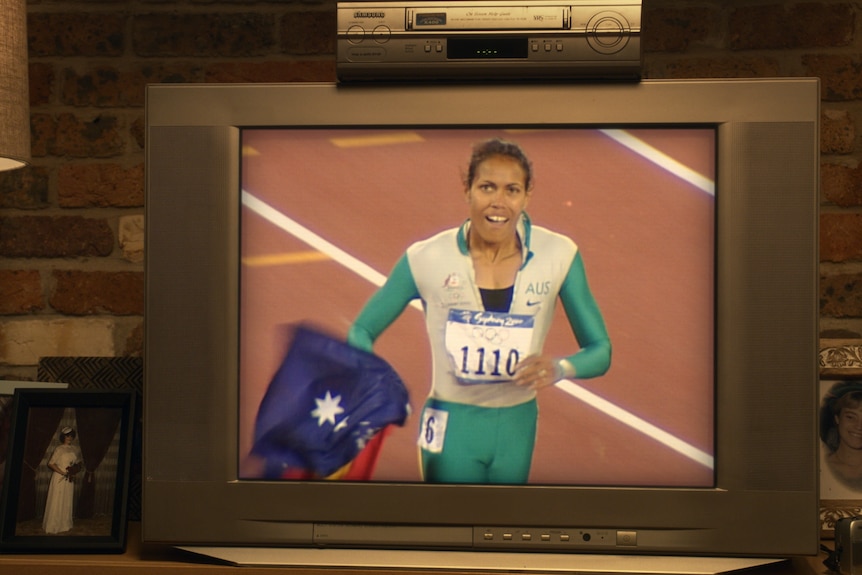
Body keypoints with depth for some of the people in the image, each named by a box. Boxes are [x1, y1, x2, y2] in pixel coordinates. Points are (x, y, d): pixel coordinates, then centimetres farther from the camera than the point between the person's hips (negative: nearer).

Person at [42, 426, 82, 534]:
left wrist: (75, 471, -4)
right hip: (59, 478, -5)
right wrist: (63, 473, -17)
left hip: (70, 480, 5)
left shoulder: (74, 449, 7)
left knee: (67, 503, 11)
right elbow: (51, 463, -12)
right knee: (56, 502, -1)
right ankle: (51, 527, 7)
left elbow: (78, 463, 16)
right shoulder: (59, 449, -9)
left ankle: (65, 525, 20)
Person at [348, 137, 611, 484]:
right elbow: (361, 331, -4)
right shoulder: (427, 259, -14)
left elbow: (600, 350, -5)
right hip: (451, 429, -3)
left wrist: (560, 368, -27)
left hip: (518, 428, 3)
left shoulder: (558, 255, -11)